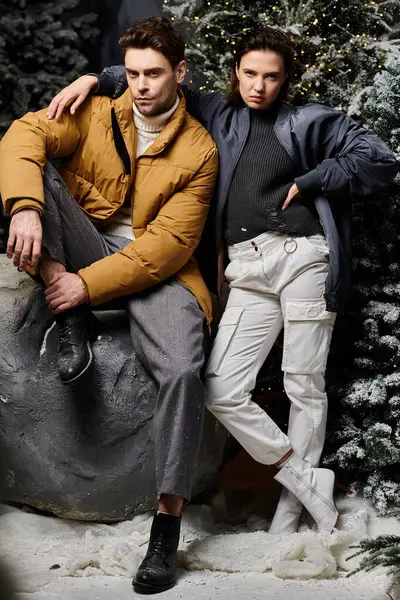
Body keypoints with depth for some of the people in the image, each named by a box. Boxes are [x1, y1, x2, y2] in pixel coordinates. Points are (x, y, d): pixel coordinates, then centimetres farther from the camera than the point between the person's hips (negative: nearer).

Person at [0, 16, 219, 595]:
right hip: (87, 245, 3)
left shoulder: (199, 150, -5)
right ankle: (72, 320, -19)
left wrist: (89, 283, -21)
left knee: (184, 371, -29)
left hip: (153, 269, -3)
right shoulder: (97, 115, 4)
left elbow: (171, 242, -12)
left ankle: (167, 524, -20)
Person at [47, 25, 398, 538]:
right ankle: (307, 480, 4)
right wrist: (95, 79, 7)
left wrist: (310, 181, 0)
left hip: (302, 258, -3)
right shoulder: (219, 114, 17)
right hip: (248, 273, 3)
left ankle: (290, 512, 8)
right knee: (221, 391, -9)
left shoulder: (309, 121, 9)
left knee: (304, 387, -2)